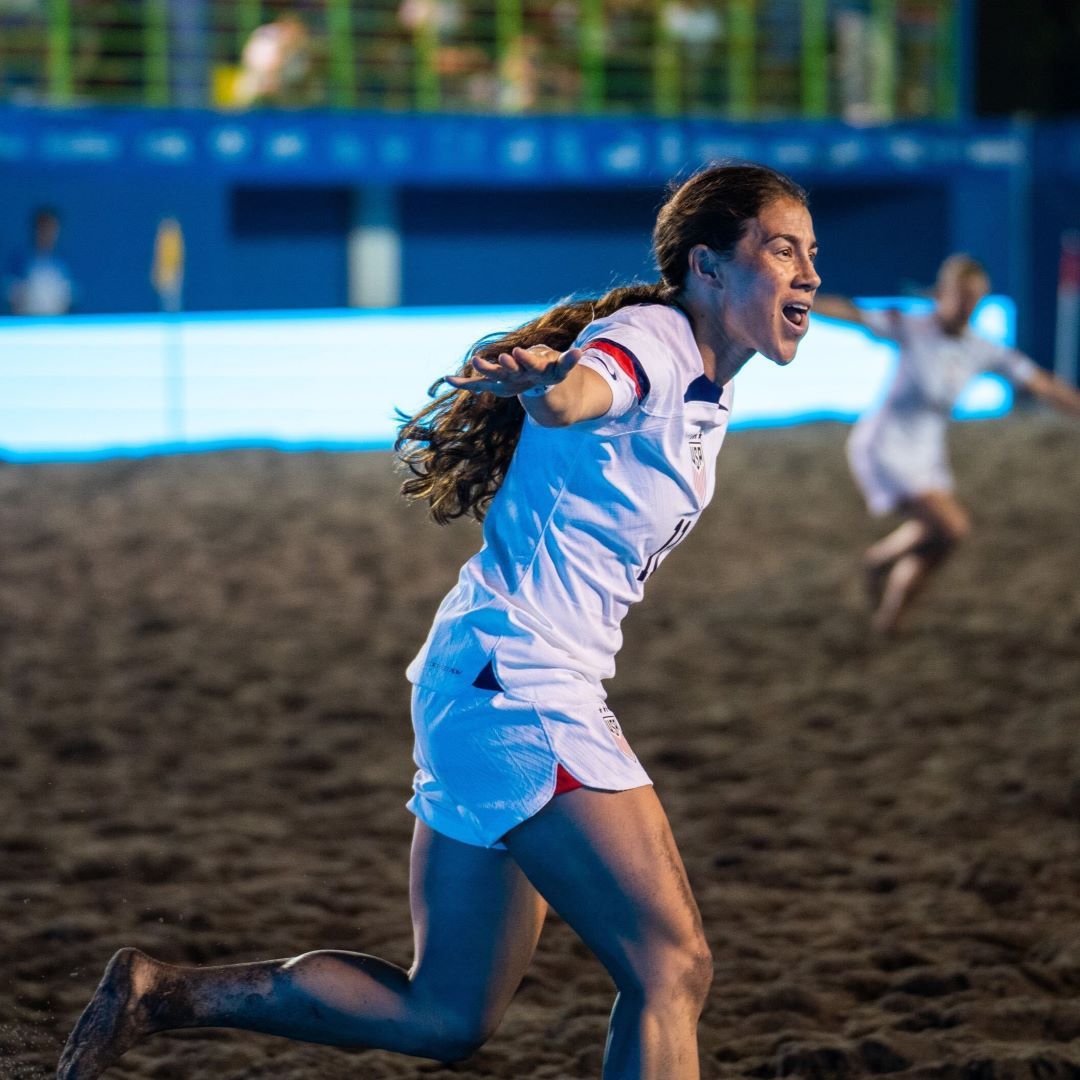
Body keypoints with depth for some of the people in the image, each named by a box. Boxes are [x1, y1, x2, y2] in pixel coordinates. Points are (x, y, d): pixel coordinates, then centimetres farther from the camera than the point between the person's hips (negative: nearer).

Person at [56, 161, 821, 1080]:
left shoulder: (704, 394, 16)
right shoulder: (651, 336, -13)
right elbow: (569, 395, -37)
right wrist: (546, 379, -59)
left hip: (517, 693, 10)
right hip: (514, 688, -10)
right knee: (672, 968, -11)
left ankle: (158, 993, 15)